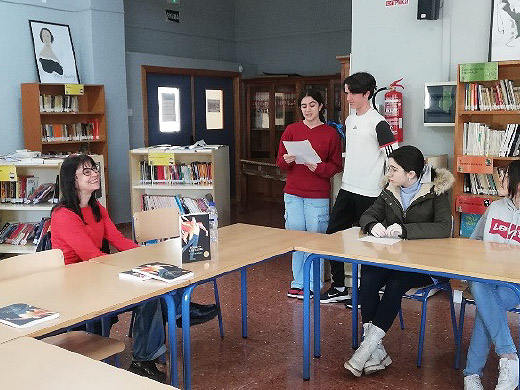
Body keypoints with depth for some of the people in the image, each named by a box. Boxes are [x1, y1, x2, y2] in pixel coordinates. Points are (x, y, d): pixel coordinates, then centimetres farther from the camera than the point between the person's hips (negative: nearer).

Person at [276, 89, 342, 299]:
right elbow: (280, 163, 6)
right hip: (293, 194, 2)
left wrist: (318, 167, -17)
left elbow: (336, 166, 1)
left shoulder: (330, 134, 1)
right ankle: (298, 283, 16)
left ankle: (313, 285, 14)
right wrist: (287, 160, -16)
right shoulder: (291, 130, 7)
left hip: (318, 196, -2)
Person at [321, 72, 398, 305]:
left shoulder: (378, 123, -13)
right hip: (347, 189, 8)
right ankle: (339, 288, 22)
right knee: (333, 234, 9)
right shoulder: (349, 121, 12)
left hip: (369, 193, -8)